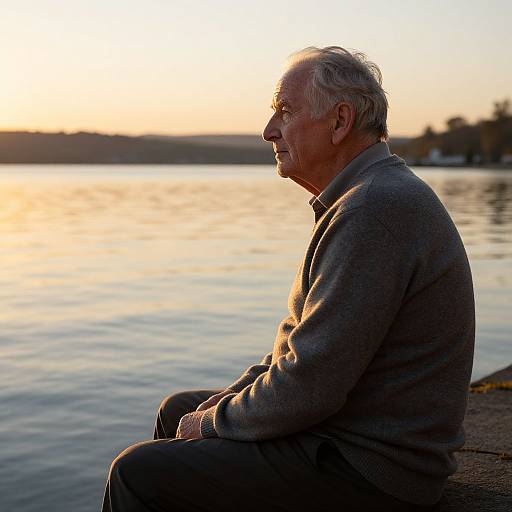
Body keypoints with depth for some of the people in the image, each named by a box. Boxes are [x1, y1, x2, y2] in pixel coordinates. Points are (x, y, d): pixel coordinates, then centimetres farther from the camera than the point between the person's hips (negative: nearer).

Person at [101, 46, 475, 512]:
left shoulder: (374, 211, -25)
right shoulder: (376, 198, 11)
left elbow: (308, 385, -26)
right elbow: (305, 339, 17)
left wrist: (216, 421, -9)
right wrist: (228, 401, 6)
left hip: (368, 469, -10)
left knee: (139, 474, -9)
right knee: (179, 410, 21)